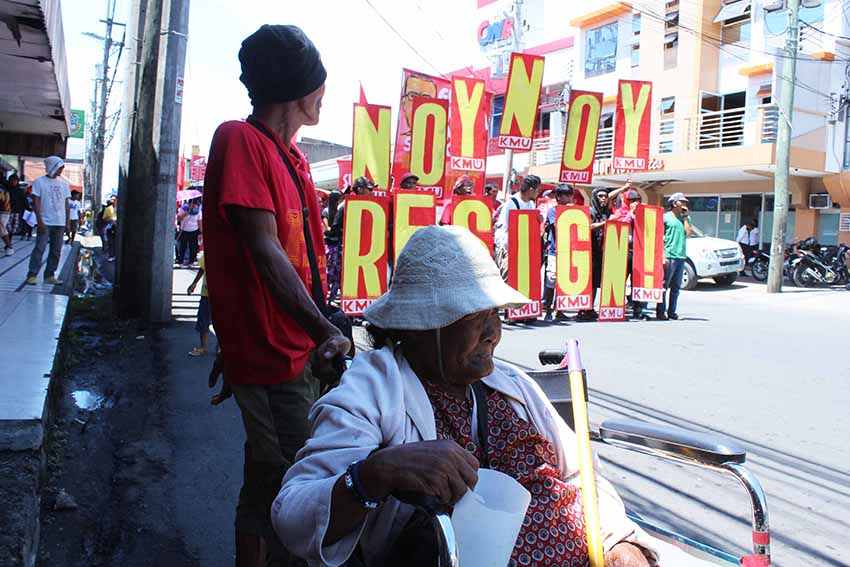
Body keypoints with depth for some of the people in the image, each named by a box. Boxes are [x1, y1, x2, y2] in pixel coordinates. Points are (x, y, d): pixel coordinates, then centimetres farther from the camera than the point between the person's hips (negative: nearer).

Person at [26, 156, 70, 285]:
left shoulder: (63, 183, 13)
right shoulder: (39, 182, 0)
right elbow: (36, 202, -4)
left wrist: (67, 222, 8)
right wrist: (40, 220, -13)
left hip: (60, 222, 5)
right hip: (45, 222, -5)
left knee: (56, 250, 5)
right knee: (40, 248, -9)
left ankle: (49, 275, 11)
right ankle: (32, 275, -6)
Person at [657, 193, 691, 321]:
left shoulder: (684, 218, 17)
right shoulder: (665, 217, 0)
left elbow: (688, 233, 2)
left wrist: (685, 217, 4)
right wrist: (663, 256, -11)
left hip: (681, 256, 6)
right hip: (669, 256, -6)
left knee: (676, 286, 9)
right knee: (664, 285, -5)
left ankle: (672, 311, 15)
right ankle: (660, 312, -1)